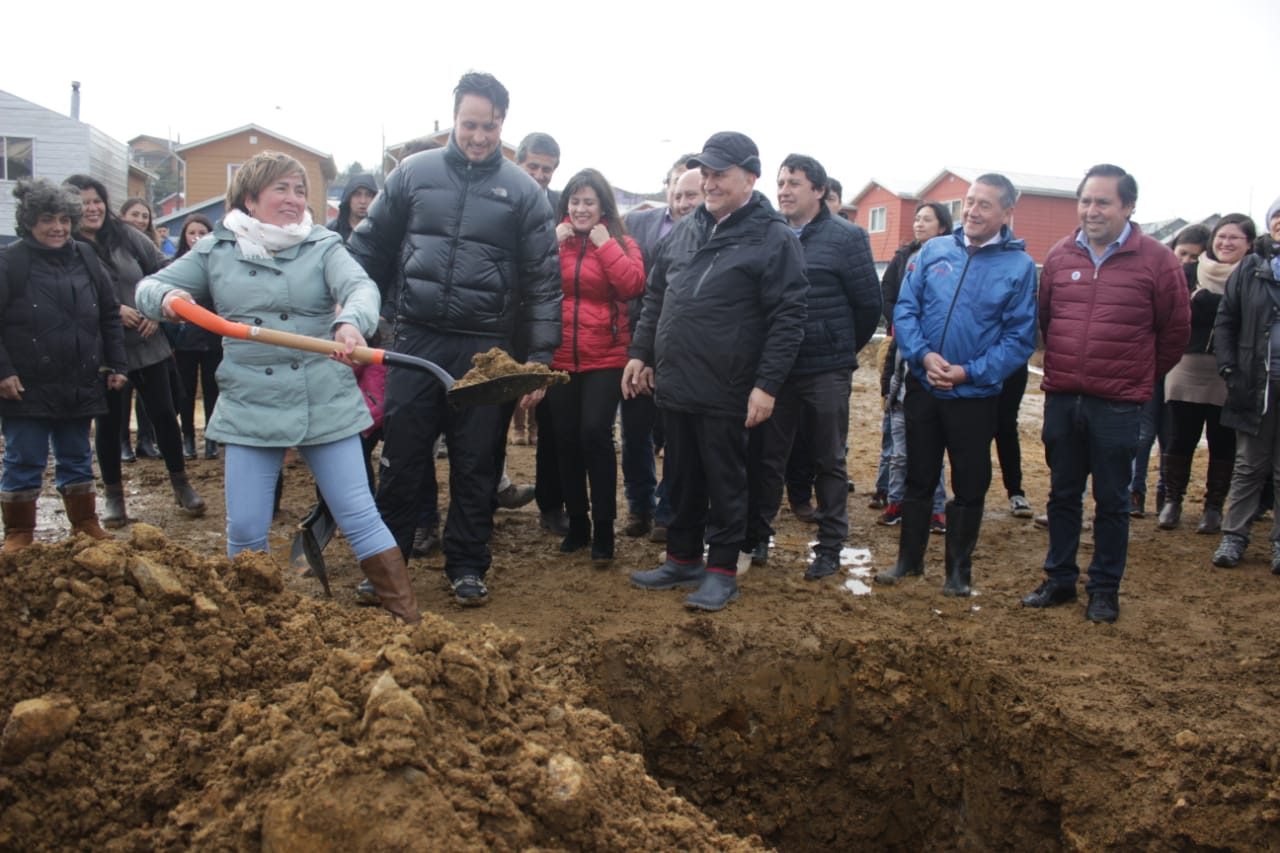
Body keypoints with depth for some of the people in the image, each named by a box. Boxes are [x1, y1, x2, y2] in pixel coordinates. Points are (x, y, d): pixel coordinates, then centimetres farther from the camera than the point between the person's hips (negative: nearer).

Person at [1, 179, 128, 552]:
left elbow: (110, 316, 12)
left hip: (80, 385, 4)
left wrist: (116, 364, 8)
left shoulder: (85, 258, 8)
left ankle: (86, 526, 28)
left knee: (77, 460, 16)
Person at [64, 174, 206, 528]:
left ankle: (181, 485, 23)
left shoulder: (126, 236, 2)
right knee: (109, 421, 8)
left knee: (163, 413, 8)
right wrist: (111, 310, -20)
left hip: (147, 343, 3)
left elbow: (163, 270, 7)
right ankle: (113, 495, 23)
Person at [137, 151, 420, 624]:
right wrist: (166, 297, -14)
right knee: (245, 530, 4)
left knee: (360, 517, 0)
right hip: (250, 410, 2)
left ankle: (407, 619, 10)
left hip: (327, 406, -1)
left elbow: (361, 287, -16)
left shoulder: (323, 246, 2)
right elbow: (149, 286, 11)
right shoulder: (216, 251, 8)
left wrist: (351, 322, -40)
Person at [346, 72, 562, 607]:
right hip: (415, 339, 1)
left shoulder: (523, 191, 2)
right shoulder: (413, 173, 5)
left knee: (477, 464, 8)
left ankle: (467, 566, 22)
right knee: (401, 459, 5)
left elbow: (544, 280, 2)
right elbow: (370, 248, 11)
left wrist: (540, 359, -3)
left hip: (486, 349, -1)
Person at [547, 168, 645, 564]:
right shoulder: (553, 238, 10)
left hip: (605, 359, -3)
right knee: (565, 440, 8)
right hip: (558, 358, 3)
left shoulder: (620, 243, 3)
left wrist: (604, 242, -12)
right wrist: (552, 243, -11)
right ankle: (577, 524, 22)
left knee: (595, 432, -14)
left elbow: (633, 286, -15)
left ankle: (603, 530, -4)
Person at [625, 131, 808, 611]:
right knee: (681, 480, 16)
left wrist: (767, 384, -18)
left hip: (725, 392, -6)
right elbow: (655, 297, 19)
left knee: (724, 483, 5)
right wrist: (641, 354, 14)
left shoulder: (774, 238, -9)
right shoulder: (684, 229, 12)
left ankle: (722, 571, 17)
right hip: (674, 385, 6)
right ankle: (682, 559, 29)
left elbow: (787, 318, -13)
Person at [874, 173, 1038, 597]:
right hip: (923, 387, 3)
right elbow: (905, 308, 0)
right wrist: (923, 355, -16)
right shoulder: (934, 250, 1)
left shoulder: (1020, 266, -6)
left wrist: (969, 372, -18)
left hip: (976, 395, -2)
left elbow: (1020, 338, -8)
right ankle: (909, 558, 29)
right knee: (918, 478, 15)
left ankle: (959, 569, 25)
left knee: (969, 486, 9)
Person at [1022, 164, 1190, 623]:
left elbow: (1176, 330, 4)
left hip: (1118, 404, -3)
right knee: (1062, 495, 13)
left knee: (1112, 501, 7)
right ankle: (1060, 580, 26)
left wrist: (1141, 377, 11)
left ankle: (1105, 589, 19)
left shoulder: (1156, 260, -6)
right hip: (1061, 399, 4)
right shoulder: (1060, 256, 3)